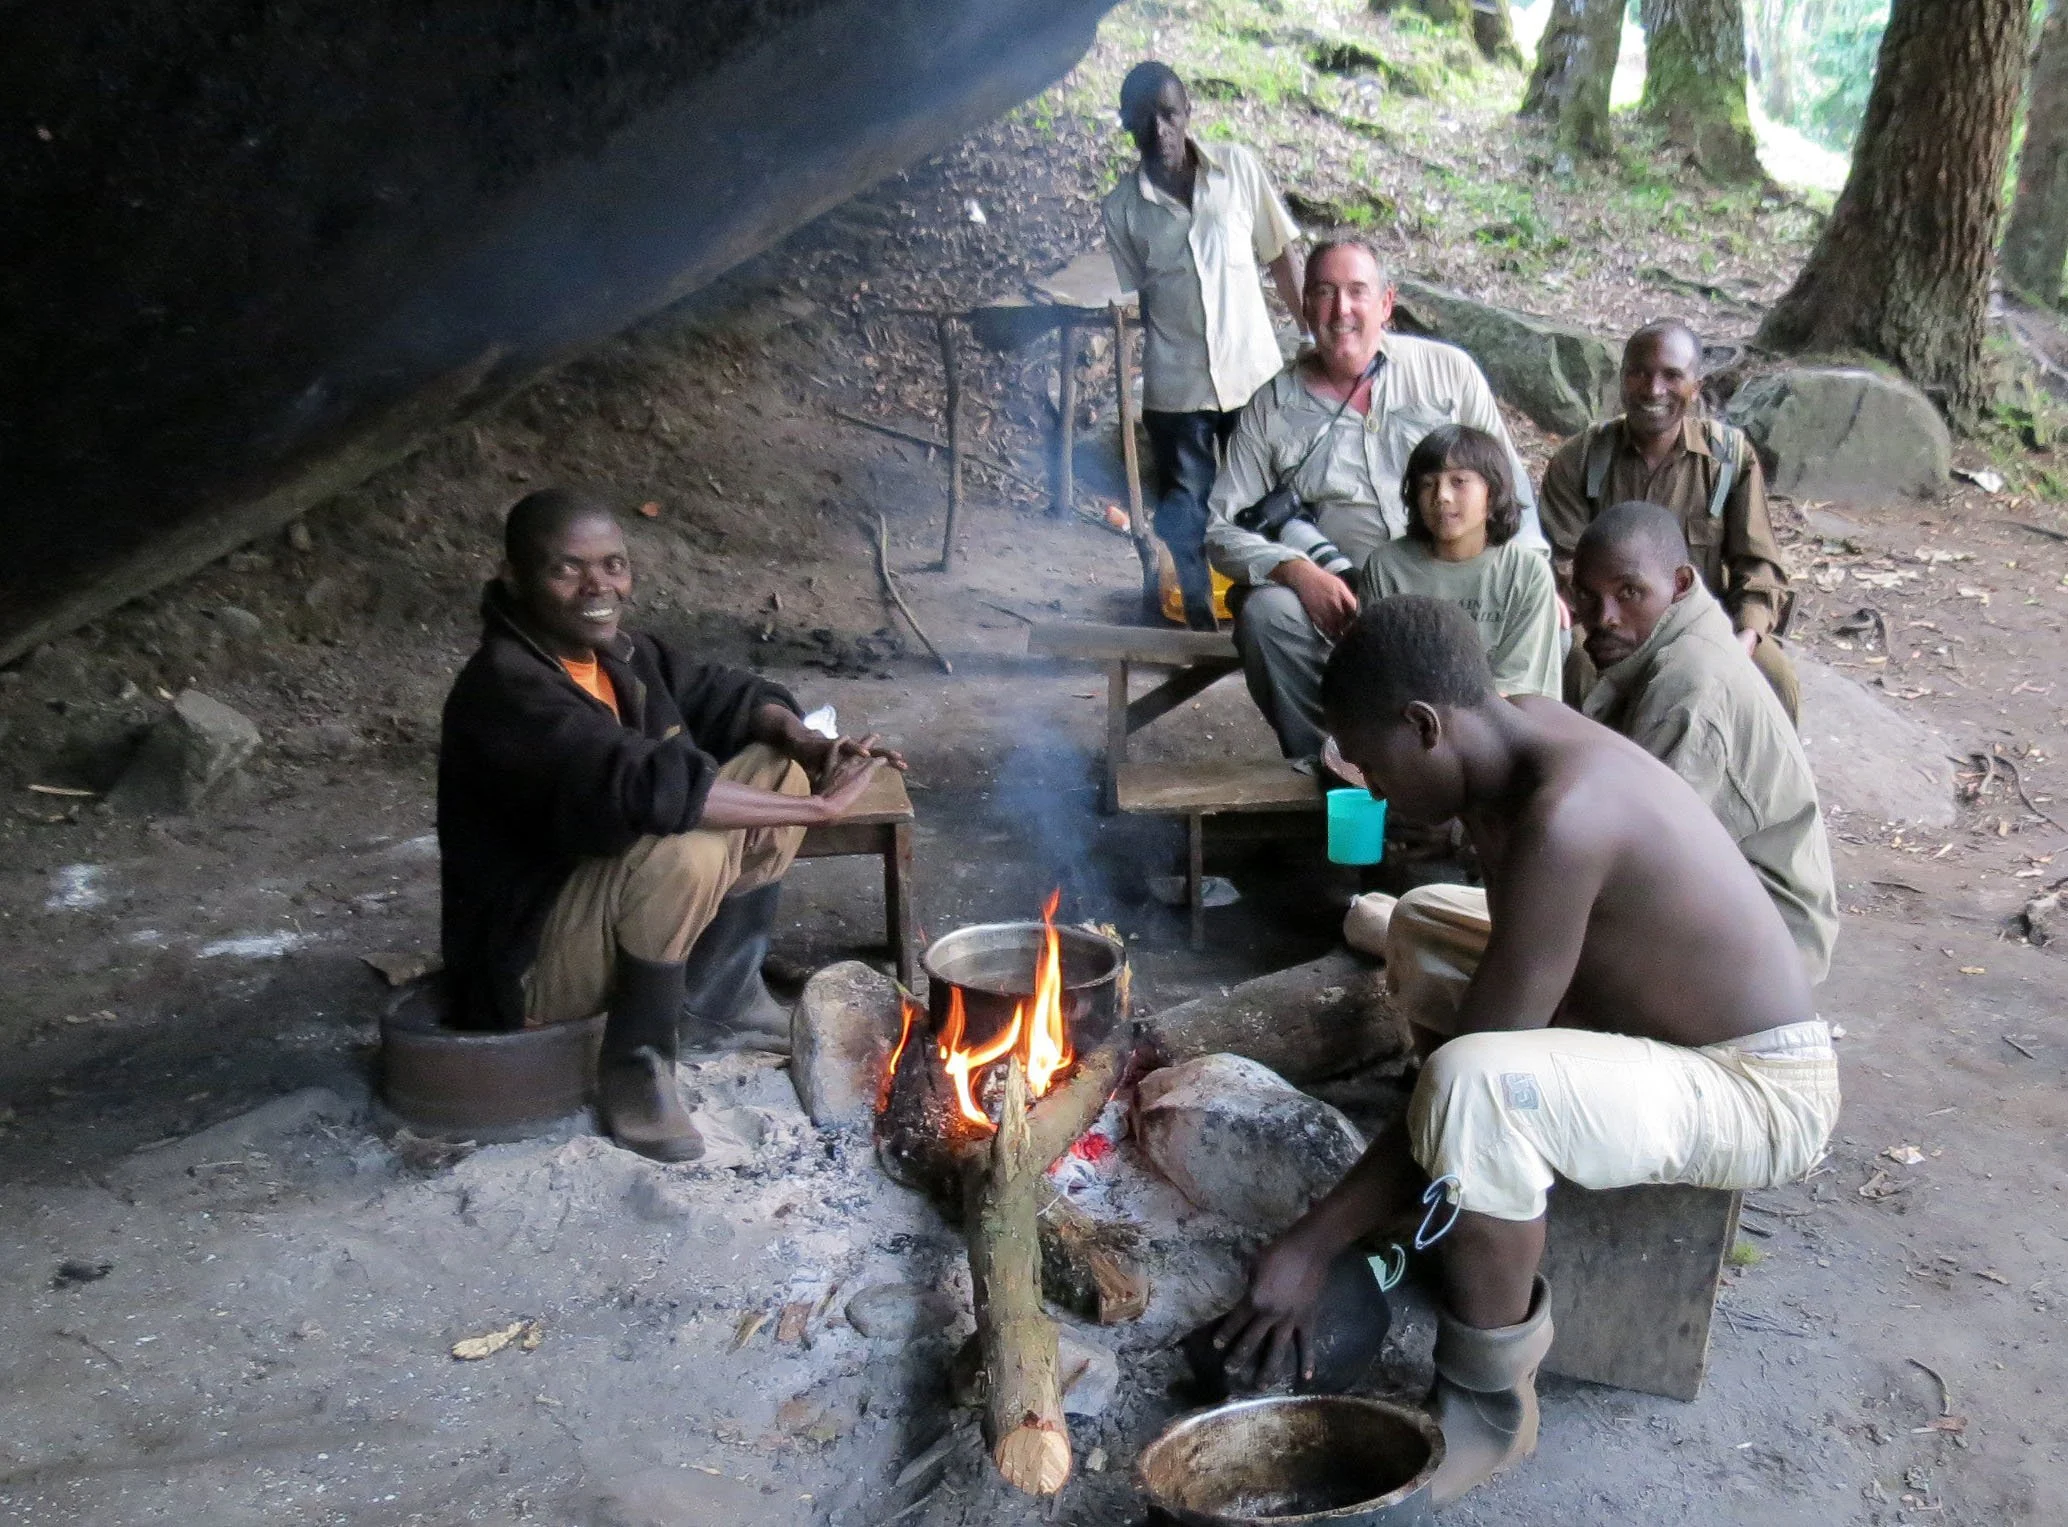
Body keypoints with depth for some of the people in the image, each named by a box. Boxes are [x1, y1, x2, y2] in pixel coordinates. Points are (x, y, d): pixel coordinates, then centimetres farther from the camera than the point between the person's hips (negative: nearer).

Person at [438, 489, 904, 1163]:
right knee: (686, 847, -35)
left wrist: (803, 744, -12)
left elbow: (727, 695, 11)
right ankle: (634, 1061, -12)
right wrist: (817, 806, -35)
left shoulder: (617, 654, 0)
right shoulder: (506, 686, -26)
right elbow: (645, 784, -40)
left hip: (608, 915, 9)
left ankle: (714, 997, 10)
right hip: (529, 962, -9)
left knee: (776, 769, 1)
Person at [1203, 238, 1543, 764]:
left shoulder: (1448, 371, 9)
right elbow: (1222, 529, 2)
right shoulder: (1273, 406, 6)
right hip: (1335, 598, 0)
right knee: (1264, 614, -31)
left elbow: (1509, 485, 12)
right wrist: (1297, 571, -17)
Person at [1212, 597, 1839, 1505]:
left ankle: (1488, 1409, -12)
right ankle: (1468, 1216, 19)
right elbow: (1514, 957, 15)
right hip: (1665, 1026, 10)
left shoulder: (1562, 817, -30)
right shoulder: (1517, 738, -2)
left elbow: (1471, 1066, -28)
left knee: (1472, 1087, -36)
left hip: (1760, 1092, -10)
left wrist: (1315, 1242, -21)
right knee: (1422, 932, 17)